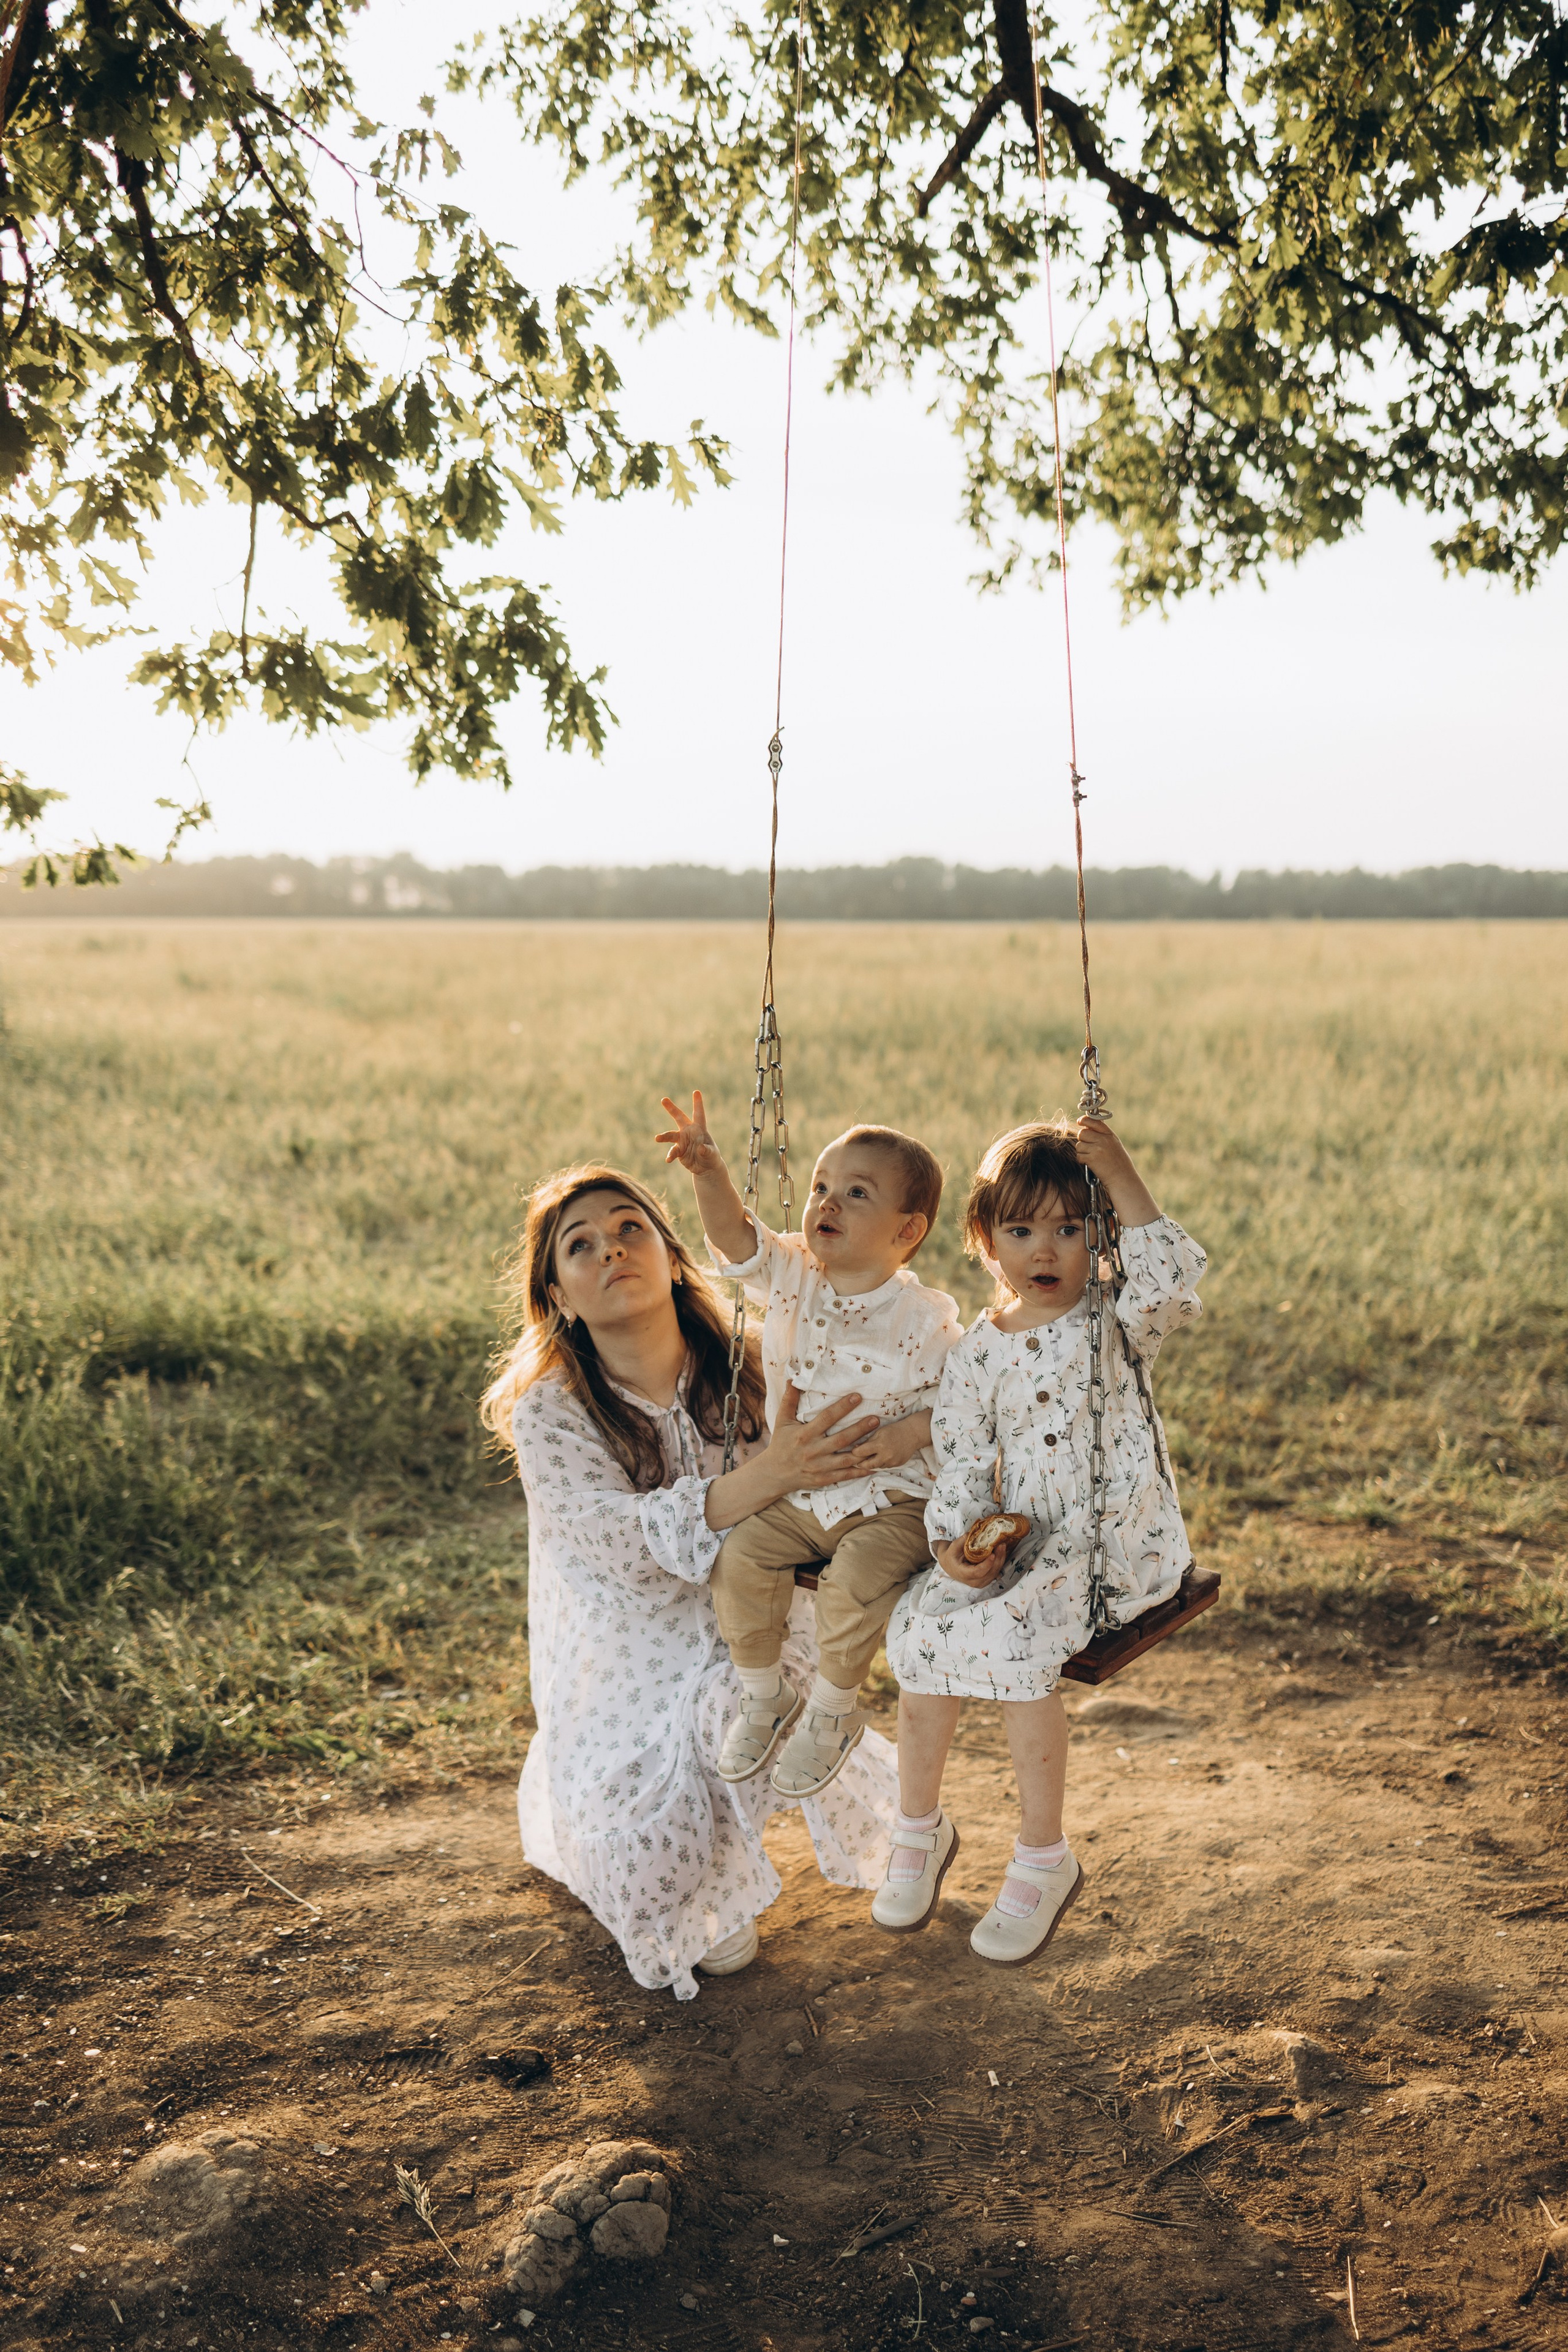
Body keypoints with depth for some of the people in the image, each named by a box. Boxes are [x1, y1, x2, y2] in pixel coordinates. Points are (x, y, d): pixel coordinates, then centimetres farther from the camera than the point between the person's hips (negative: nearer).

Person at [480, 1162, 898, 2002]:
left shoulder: (748, 1374, -7)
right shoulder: (547, 1413, -15)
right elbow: (633, 1546, -29)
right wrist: (766, 1476, -43)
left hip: (753, 1647, 3)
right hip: (629, 1674, -3)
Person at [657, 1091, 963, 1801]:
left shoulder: (926, 1320, -10)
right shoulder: (790, 1278, 1)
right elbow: (734, 1234, -13)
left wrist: (911, 1434, -22)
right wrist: (709, 1171, -30)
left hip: (891, 1501, -4)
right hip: (794, 1492, 4)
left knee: (855, 1579, -28)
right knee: (740, 1556, -17)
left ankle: (832, 1712, 1)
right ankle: (765, 1696, 9)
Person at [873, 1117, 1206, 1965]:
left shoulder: (1117, 1321, -2)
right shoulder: (979, 1353, 6)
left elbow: (1175, 1281, -24)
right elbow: (962, 1464, 7)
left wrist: (1122, 1178, -25)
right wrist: (958, 1540, -11)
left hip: (1118, 1544, -4)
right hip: (1017, 1541, 4)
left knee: (1011, 1637, -26)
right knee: (922, 1624, -17)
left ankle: (1044, 1856, -5)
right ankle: (918, 1829, 8)